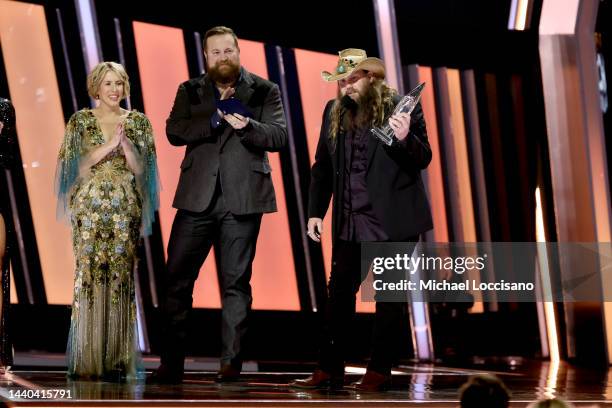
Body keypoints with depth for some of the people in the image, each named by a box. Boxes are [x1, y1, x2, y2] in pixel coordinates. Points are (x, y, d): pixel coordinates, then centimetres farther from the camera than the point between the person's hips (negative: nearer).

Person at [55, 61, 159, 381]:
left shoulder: (138, 122, 9)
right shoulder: (81, 121, 6)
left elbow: (141, 169, 3)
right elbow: (78, 166, -2)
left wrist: (125, 142, -14)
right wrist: (110, 145, -13)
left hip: (125, 209, 1)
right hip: (89, 208, -1)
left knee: (121, 277, -3)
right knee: (88, 275, -6)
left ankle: (116, 360, 1)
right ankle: (86, 362, -1)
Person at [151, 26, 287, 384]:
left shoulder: (265, 91, 8)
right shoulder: (190, 91, 13)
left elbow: (280, 135, -3)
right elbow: (174, 132, -1)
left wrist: (246, 125, -20)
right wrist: (214, 119, -12)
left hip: (243, 199, -2)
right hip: (197, 197, 2)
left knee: (236, 281, 1)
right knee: (178, 278, -1)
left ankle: (231, 362, 5)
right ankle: (171, 363, 5)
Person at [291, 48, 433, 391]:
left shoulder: (401, 106, -5)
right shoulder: (334, 112, 8)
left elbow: (423, 160, -6)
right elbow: (322, 167, 13)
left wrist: (405, 138, -26)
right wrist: (316, 212, 8)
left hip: (394, 219, -4)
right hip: (350, 221, 5)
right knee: (340, 292, 7)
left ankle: (380, 372, 9)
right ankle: (329, 370, 13)